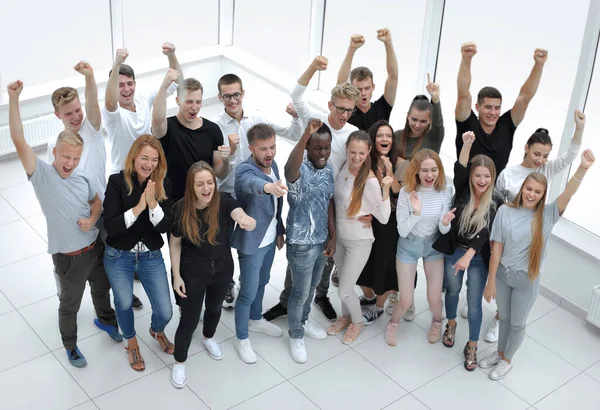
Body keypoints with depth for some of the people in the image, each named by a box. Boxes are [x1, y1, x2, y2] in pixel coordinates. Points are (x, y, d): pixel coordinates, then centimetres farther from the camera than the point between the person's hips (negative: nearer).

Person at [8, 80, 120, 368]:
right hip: (68, 257, -5)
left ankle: (105, 319, 58)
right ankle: (70, 346, 40)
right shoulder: (41, 174, -18)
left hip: (95, 247, 5)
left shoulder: (81, 178, -4)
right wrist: (14, 99, -37)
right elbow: (18, 140, -30)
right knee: (70, 305, 15)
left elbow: (96, 201, 13)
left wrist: (91, 220, -9)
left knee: (101, 289, 28)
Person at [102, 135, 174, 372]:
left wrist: (153, 204, -29)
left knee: (165, 312, 6)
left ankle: (157, 331, 43)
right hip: (118, 256, -2)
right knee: (124, 304, 20)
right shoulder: (117, 182, -17)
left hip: (151, 256, 2)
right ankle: (131, 342, 50)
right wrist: (138, 208, -32)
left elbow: (165, 226, -13)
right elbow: (110, 225, -22)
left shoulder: (163, 184, -9)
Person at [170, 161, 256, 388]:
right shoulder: (181, 208, -22)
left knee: (214, 307, 28)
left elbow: (241, 216, -43)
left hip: (222, 268, 2)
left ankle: (208, 338, 59)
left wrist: (247, 221, -68)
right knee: (189, 319, 5)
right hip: (193, 271, -2)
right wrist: (176, 275, -9)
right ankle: (179, 362, 30)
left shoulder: (224, 201, -23)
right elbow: (174, 244, -9)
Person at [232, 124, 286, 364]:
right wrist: (269, 186, -74)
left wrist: (279, 231, 16)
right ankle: (242, 338, 22)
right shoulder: (244, 170, -27)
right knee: (248, 292, 4)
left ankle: (256, 320, 48)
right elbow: (251, 183, -53)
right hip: (251, 242, -7)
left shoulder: (273, 165, -1)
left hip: (269, 238, 8)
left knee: (262, 282, 26)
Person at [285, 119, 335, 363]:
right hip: (301, 243, -7)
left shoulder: (328, 170, -1)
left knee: (313, 287, 26)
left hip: (321, 240, 7)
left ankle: (304, 321, 50)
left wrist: (332, 236, 7)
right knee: (300, 292, 9)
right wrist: (306, 133, -62)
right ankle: (295, 336, 30)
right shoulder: (300, 170, -25)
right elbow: (289, 169, -52)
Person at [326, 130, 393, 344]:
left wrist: (386, 190, -34)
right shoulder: (343, 166, -8)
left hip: (359, 242, -5)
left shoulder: (370, 181, -26)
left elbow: (384, 219, -23)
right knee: (344, 283, 23)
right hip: (338, 236, 5)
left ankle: (357, 322, 33)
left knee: (344, 291, 4)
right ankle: (346, 316, 47)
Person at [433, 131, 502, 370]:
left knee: (474, 302, 5)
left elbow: (487, 233, -19)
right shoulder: (462, 192, -9)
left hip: (478, 258, -2)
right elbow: (459, 170, -28)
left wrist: (468, 256, -30)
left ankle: (472, 347, 22)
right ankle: (451, 325, 49)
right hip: (454, 252, 2)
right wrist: (467, 144, -43)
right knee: (453, 291, 22)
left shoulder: (496, 203, -13)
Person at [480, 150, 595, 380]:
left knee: (517, 324, 16)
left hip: (527, 280, -1)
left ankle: (507, 360, 40)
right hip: (502, 274, 1)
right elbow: (496, 248, -8)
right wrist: (490, 282, -6)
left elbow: (568, 193, -31)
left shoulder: (547, 215, -13)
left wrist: (583, 169, -48)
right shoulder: (505, 211, -11)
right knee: (504, 318, 22)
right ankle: (500, 353, 46)